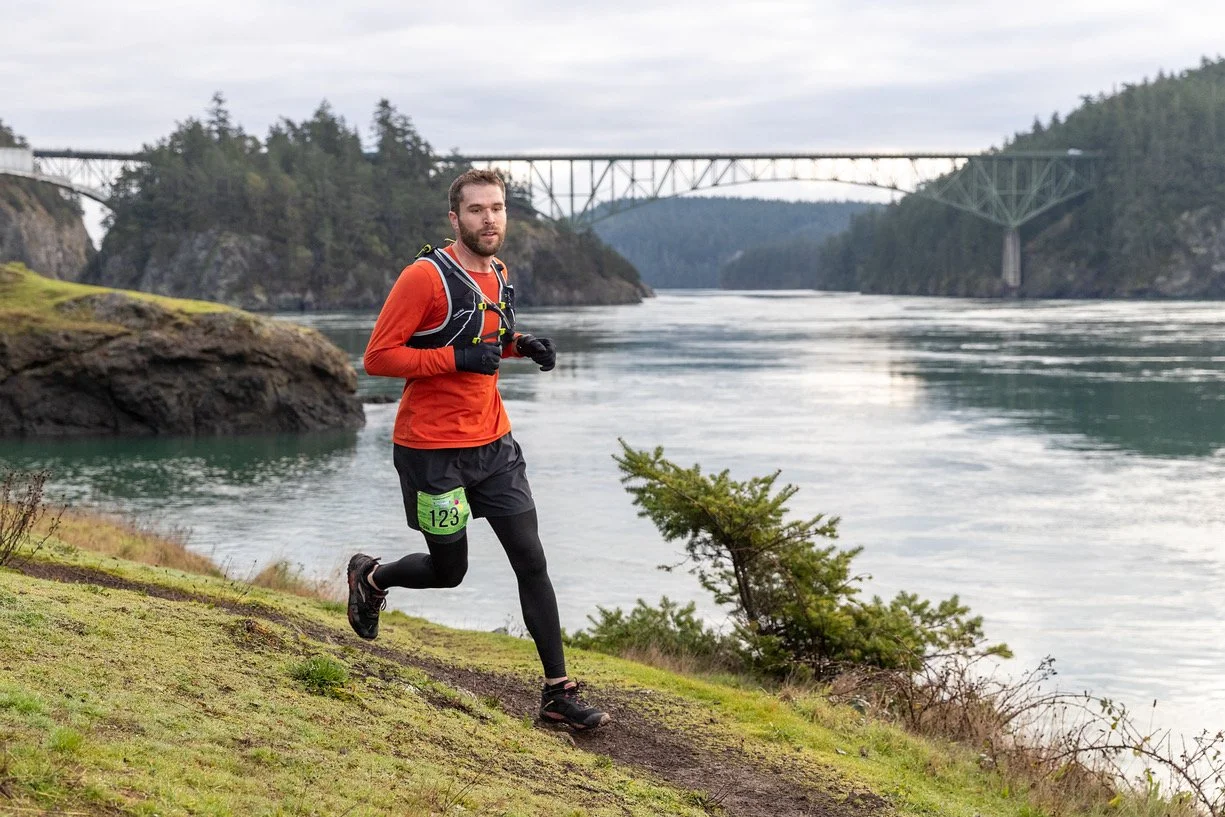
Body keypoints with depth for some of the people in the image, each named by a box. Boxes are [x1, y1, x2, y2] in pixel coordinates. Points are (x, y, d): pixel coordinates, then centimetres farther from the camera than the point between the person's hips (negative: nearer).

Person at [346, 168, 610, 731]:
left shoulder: (498, 275, 8)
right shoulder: (425, 275, -16)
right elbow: (377, 357, -17)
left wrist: (518, 345, 5)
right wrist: (457, 357, -24)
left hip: (493, 443, 6)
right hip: (433, 451, -6)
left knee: (532, 562, 0)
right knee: (448, 571, 8)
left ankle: (559, 692, 5)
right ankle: (370, 577, 40)